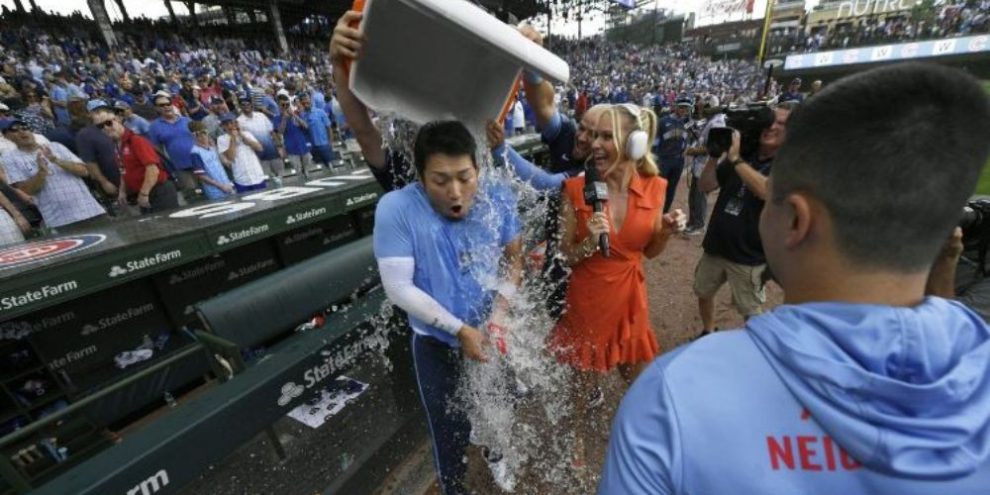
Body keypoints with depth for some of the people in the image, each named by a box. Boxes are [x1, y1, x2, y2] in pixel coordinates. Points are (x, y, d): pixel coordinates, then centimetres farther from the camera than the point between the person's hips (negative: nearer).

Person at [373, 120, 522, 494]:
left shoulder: (499, 197, -14)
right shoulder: (396, 209, -24)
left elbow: (514, 256, -3)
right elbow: (398, 287, -22)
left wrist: (501, 302, -20)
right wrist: (459, 329, -24)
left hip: (493, 331, 4)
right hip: (438, 344, -3)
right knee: (451, 434, 17)